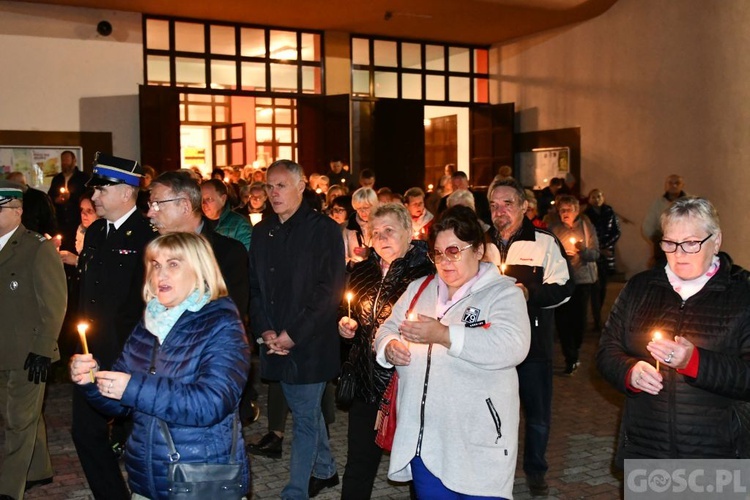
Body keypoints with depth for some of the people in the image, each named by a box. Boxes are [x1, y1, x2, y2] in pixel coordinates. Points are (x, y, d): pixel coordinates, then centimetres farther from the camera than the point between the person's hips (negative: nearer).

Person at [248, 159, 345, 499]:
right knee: (306, 410, 20)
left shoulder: (324, 229, -10)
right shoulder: (263, 232, 8)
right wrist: (264, 331, -4)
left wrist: (293, 335, -16)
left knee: (305, 417, 1)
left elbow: (330, 290, -15)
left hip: (311, 343, -6)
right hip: (276, 343, 6)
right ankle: (324, 471, 38)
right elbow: (254, 286, 10)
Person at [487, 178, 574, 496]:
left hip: (534, 343, -3)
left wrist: (528, 292, -22)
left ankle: (535, 472, 28)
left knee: (538, 415, 8)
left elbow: (563, 288, -9)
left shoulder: (545, 243, -4)